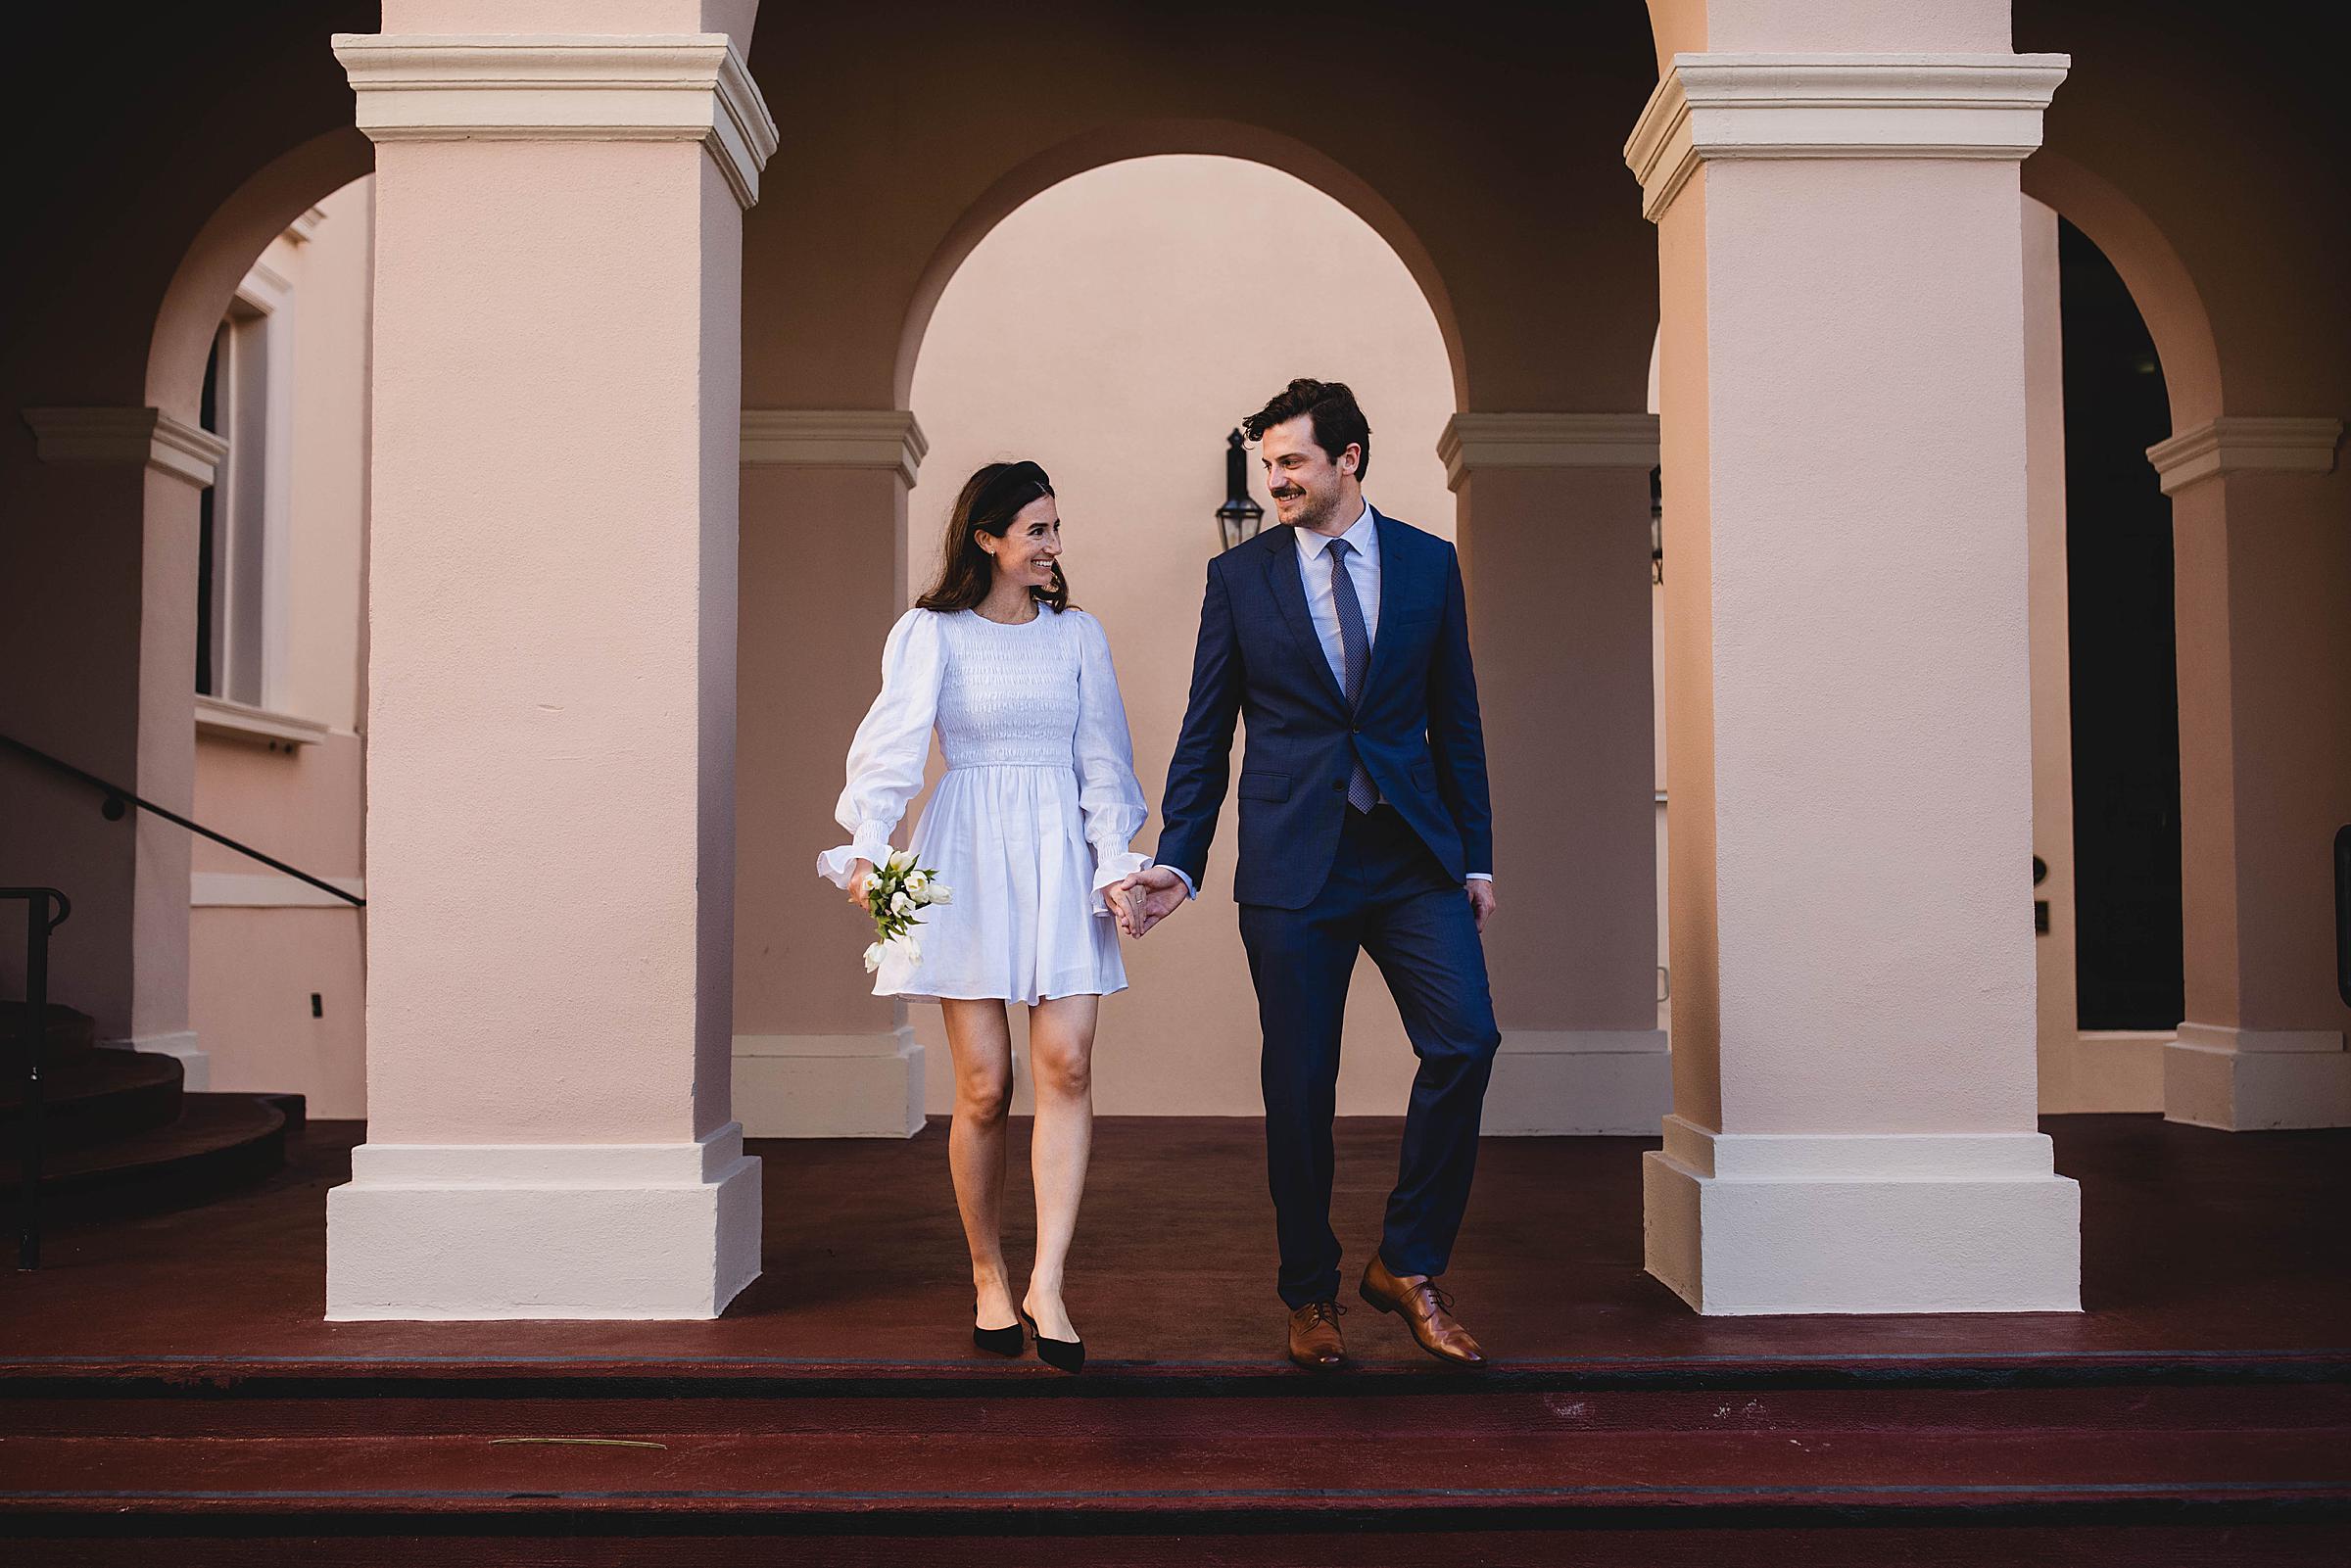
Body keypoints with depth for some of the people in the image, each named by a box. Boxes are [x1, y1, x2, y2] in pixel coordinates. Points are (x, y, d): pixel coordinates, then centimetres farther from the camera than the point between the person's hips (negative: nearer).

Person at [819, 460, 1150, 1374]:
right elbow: (893, 747, -8)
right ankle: (988, 1279, 17)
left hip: (1060, 858, 2)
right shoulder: (932, 634, 3)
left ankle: (1047, 1285, -7)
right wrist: (868, 848, -23)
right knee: (983, 1086, -1)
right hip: (967, 861, -2)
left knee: (1066, 1064, -11)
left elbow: (1101, 759, 11)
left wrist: (1118, 863, 0)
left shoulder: (1077, 634, 12)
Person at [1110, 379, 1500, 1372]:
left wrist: (1476, 857, 7)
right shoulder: (1238, 575, 4)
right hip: (1292, 862, -1)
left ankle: (1407, 1265, 8)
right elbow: (1205, 735, 5)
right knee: (1299, 1083, 3)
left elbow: (1456, 720, 10)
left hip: (1414, 853, 1)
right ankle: (1310, 1296, 21)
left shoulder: (1429, 563, 8)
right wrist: (1176, 863, -1)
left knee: (1464, 1042, -11)